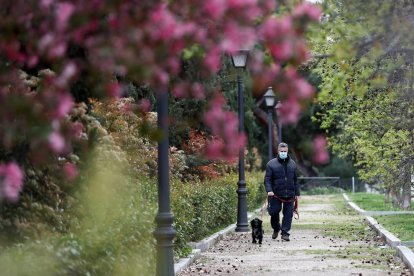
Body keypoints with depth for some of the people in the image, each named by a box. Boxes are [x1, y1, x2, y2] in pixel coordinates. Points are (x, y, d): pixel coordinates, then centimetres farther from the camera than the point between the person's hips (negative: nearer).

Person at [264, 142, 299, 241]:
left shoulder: (292, 164, 12)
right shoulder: (271, 164, 1)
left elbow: (295, 180, 16)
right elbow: (267, 179, -3)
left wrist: (297, 193, 13)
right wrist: (269, 190, -18)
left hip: (289, 195, 2)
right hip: (276, 195, -2)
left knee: (288, 214, -2)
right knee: (274, 212, 1)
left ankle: (285, 233, 4)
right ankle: (276, 229, 26)